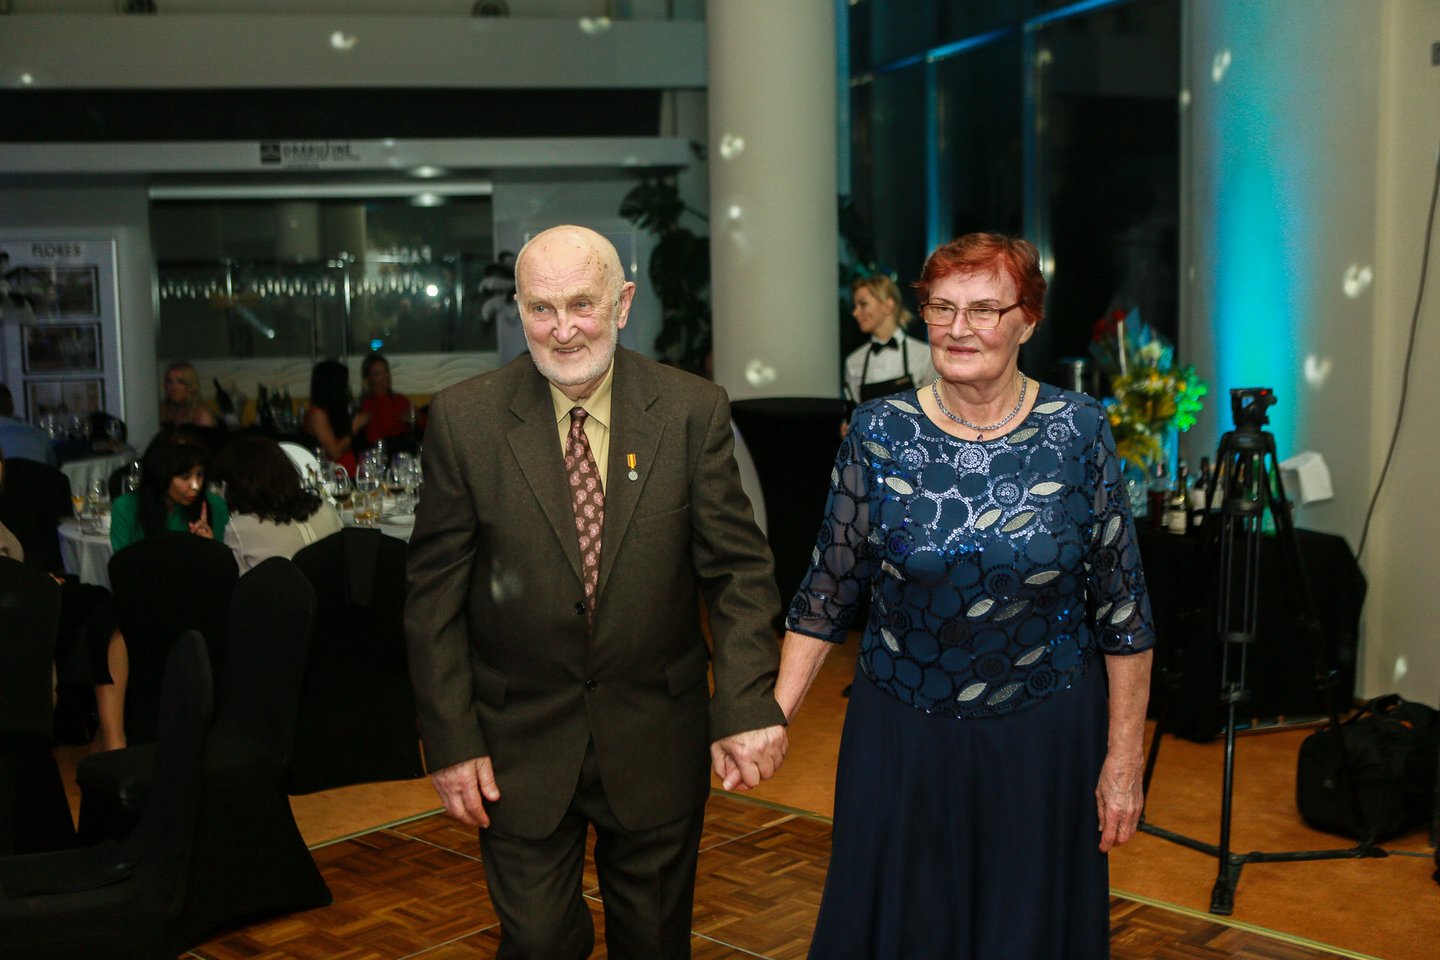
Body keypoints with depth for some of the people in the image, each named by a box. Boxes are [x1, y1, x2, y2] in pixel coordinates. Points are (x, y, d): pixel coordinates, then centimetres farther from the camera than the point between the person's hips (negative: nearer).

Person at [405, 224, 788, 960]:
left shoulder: (694, 411, -7)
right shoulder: (464, 418, -8)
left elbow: (738, 568, -7)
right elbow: (435, 593, -4)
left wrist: (747, 706, -19)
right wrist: (450, 738, -7)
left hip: (657, 747, 1)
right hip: (520, 745, -1)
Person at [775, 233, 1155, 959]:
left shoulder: (1078, 431, -6)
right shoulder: (878, 433, -5)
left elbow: (1122, 608, -3)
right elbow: (827, 592, 0)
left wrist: (1124, 758, -3)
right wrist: (776, 712, -10)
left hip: (1045, 738, 0)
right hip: (903, 735, 1)